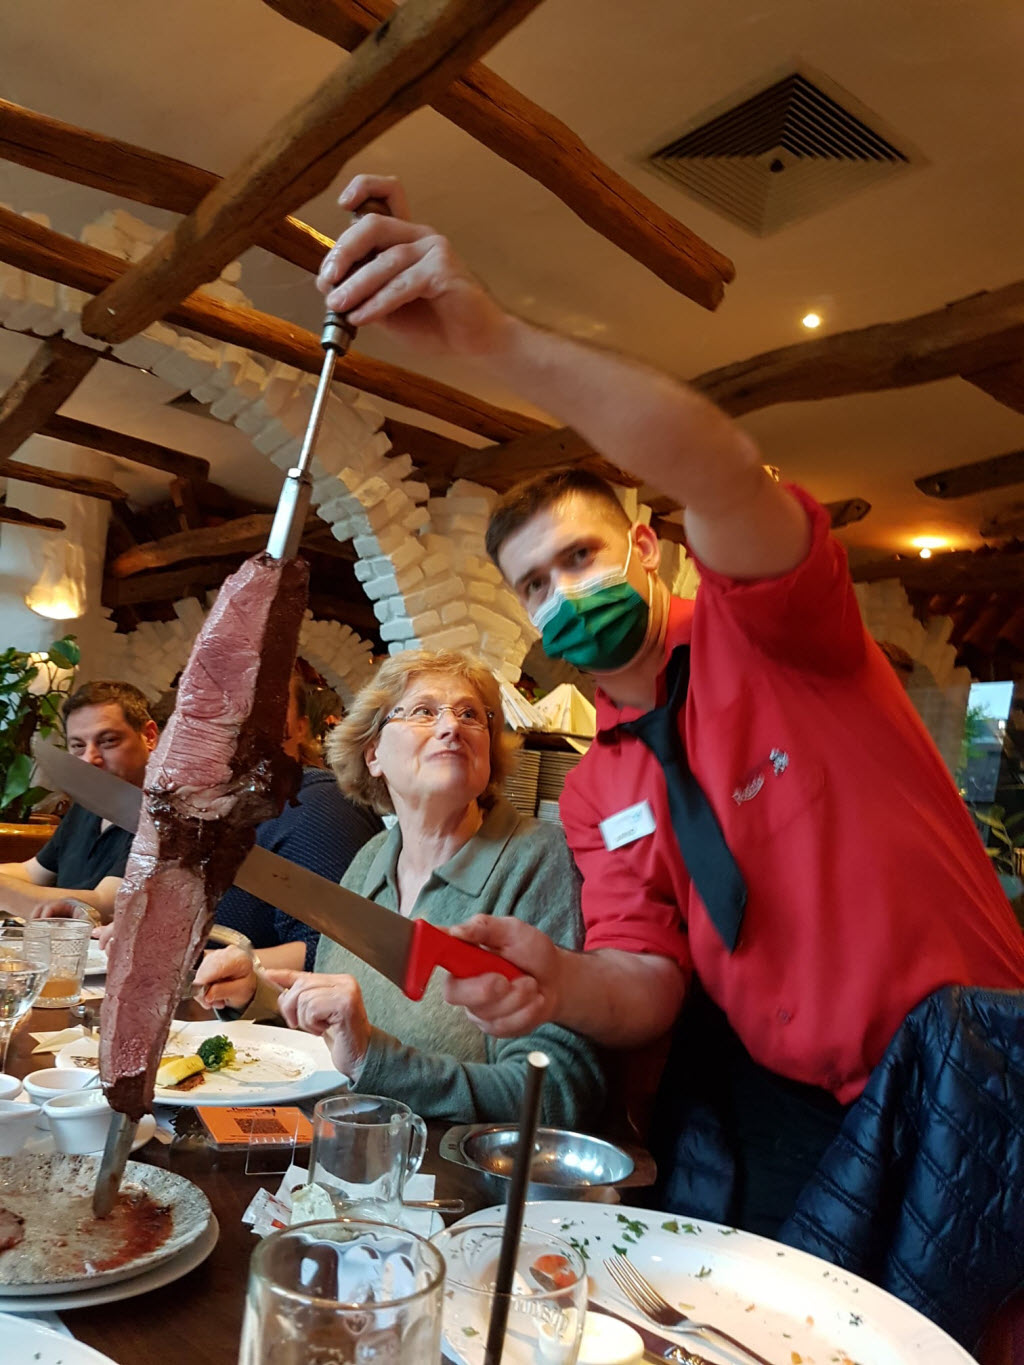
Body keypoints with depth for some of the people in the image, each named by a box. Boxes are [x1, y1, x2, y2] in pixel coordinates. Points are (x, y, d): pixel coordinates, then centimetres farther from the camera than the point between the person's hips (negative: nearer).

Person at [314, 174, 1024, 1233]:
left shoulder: (757, 628, -6)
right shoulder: (593, 800, 9)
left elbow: (728, 472, -29)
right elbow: (647, 986, 0)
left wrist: (497, 338, -39)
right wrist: (557, 980, -25)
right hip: (791, 1113, 4)